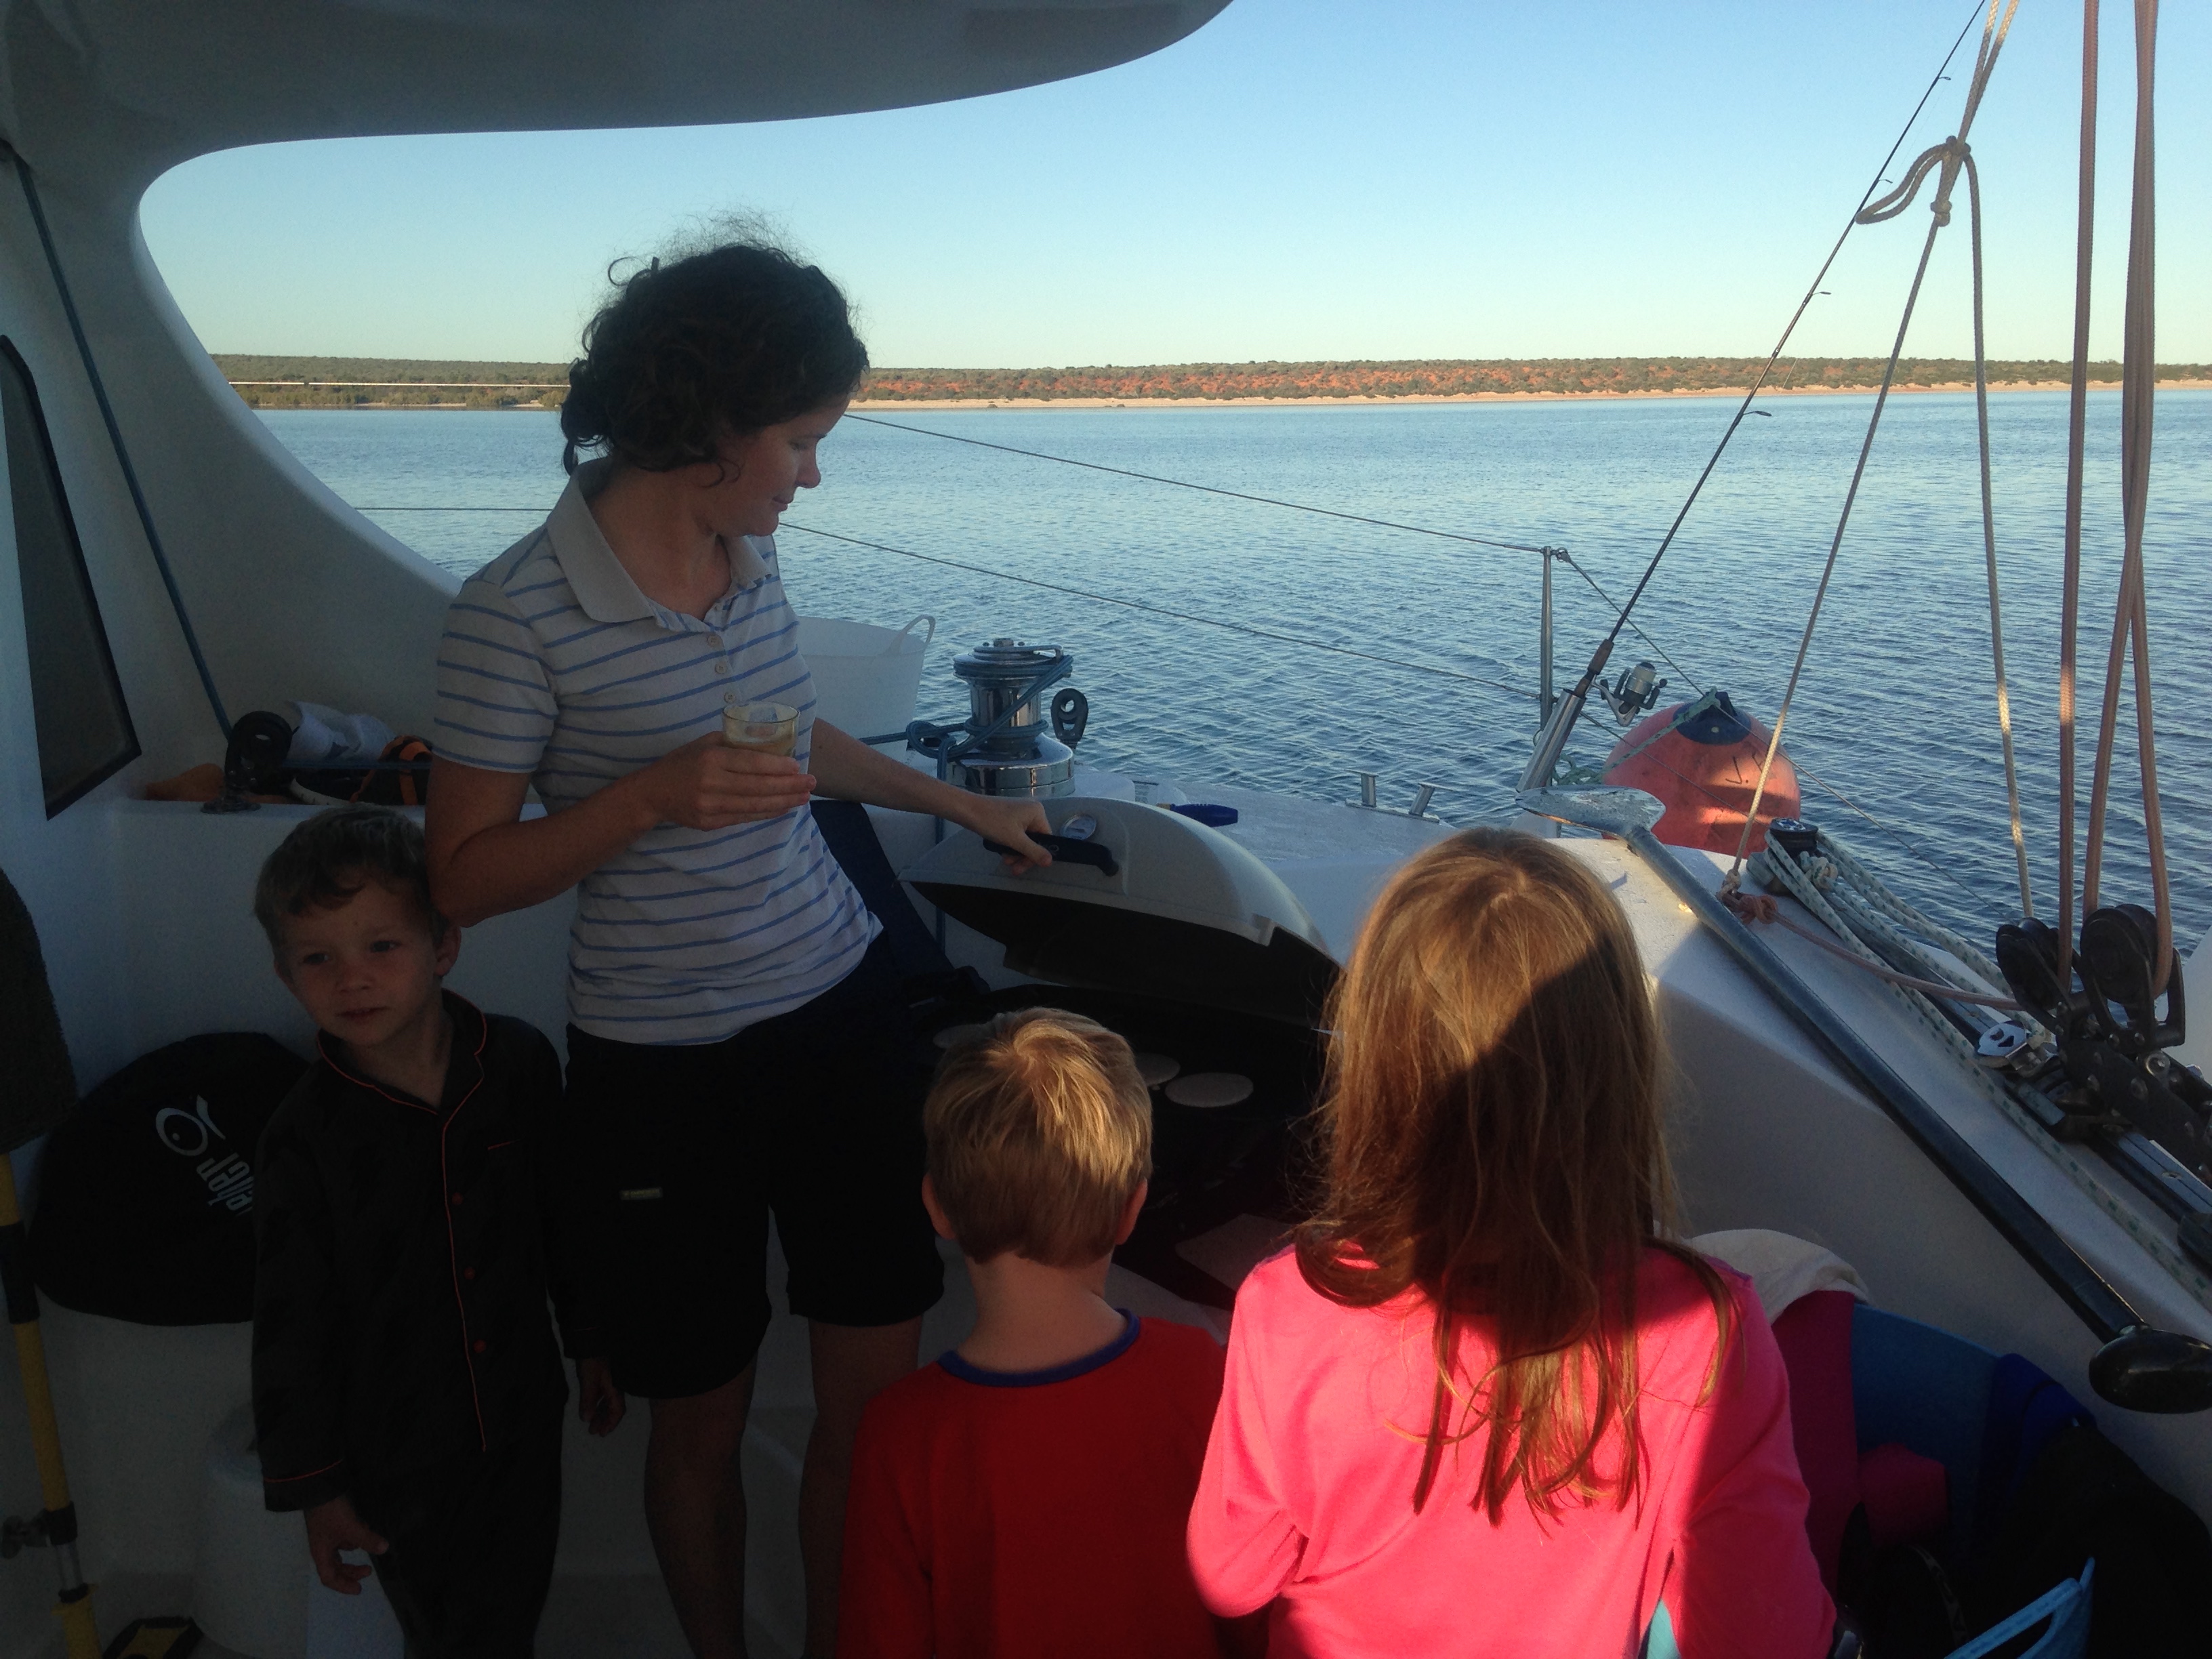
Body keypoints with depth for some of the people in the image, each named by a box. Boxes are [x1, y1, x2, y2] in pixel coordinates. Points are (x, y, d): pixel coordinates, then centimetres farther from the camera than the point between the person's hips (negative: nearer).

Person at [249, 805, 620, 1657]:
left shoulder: (520, 1063, -9)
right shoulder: (304, 1138, -16)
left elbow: (567, 1213, 4)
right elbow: (293, 1325, -9)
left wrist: (591, 1342, 12)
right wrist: (317, 1487, -5)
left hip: (521, 1421, 3)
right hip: (397, 1458, -2)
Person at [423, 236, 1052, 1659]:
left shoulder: (751, 554, 2)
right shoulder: (518, 613, -15)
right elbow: (465, 877, -11)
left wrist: (963, 802, 28)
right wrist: (654, 797, -24)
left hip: (845, 1014, 5)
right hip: (666, 1070, -5)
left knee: (879, 1390, 10)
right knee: (703, 1420, 14)